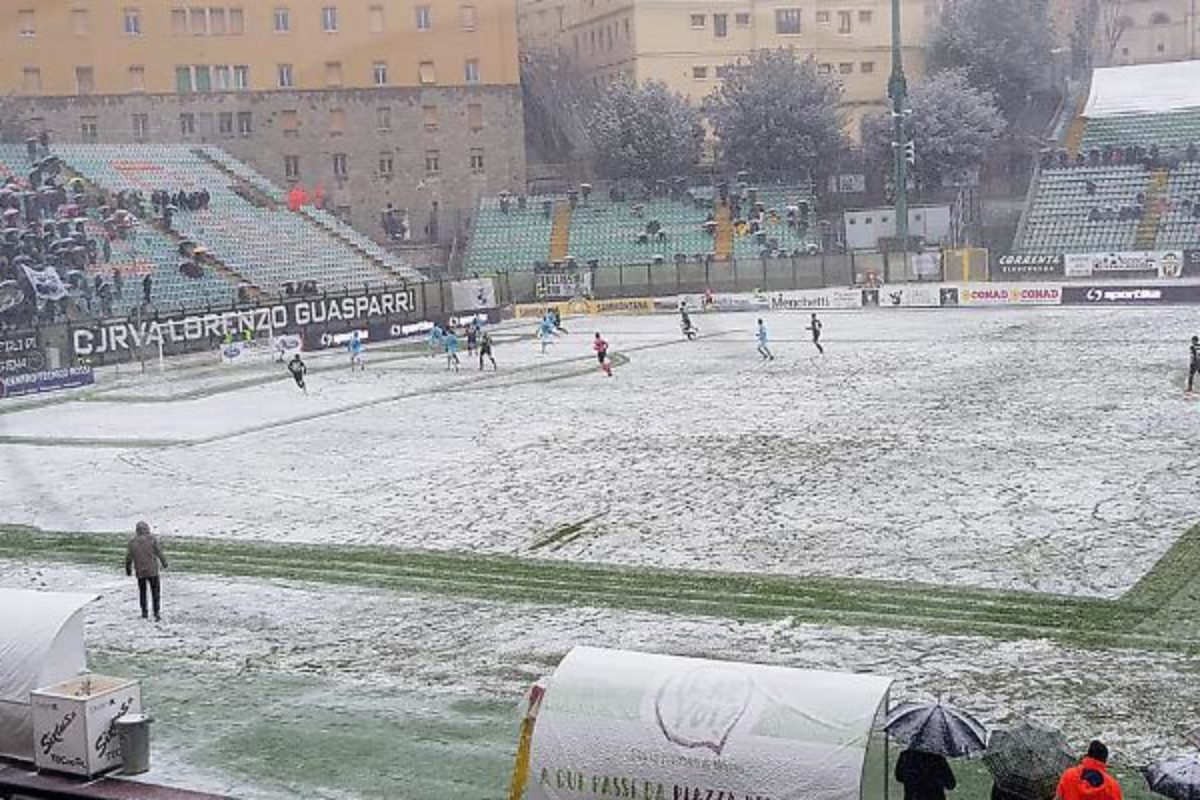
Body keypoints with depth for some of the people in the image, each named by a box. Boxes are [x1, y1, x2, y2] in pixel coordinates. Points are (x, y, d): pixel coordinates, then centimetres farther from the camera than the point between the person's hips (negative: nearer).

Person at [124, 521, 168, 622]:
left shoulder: (132, 542, -1)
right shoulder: (152, 539, -7)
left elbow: (128, 558, 2)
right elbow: (159, 552, -6)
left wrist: (128, 570, 16)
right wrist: (164, 563, 9)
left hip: (140, 572, 2)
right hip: (152, 571, -2)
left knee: (142, 592, 18)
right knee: (155, 592, 4)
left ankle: (144, 612, 22)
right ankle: (156, 613, -5)